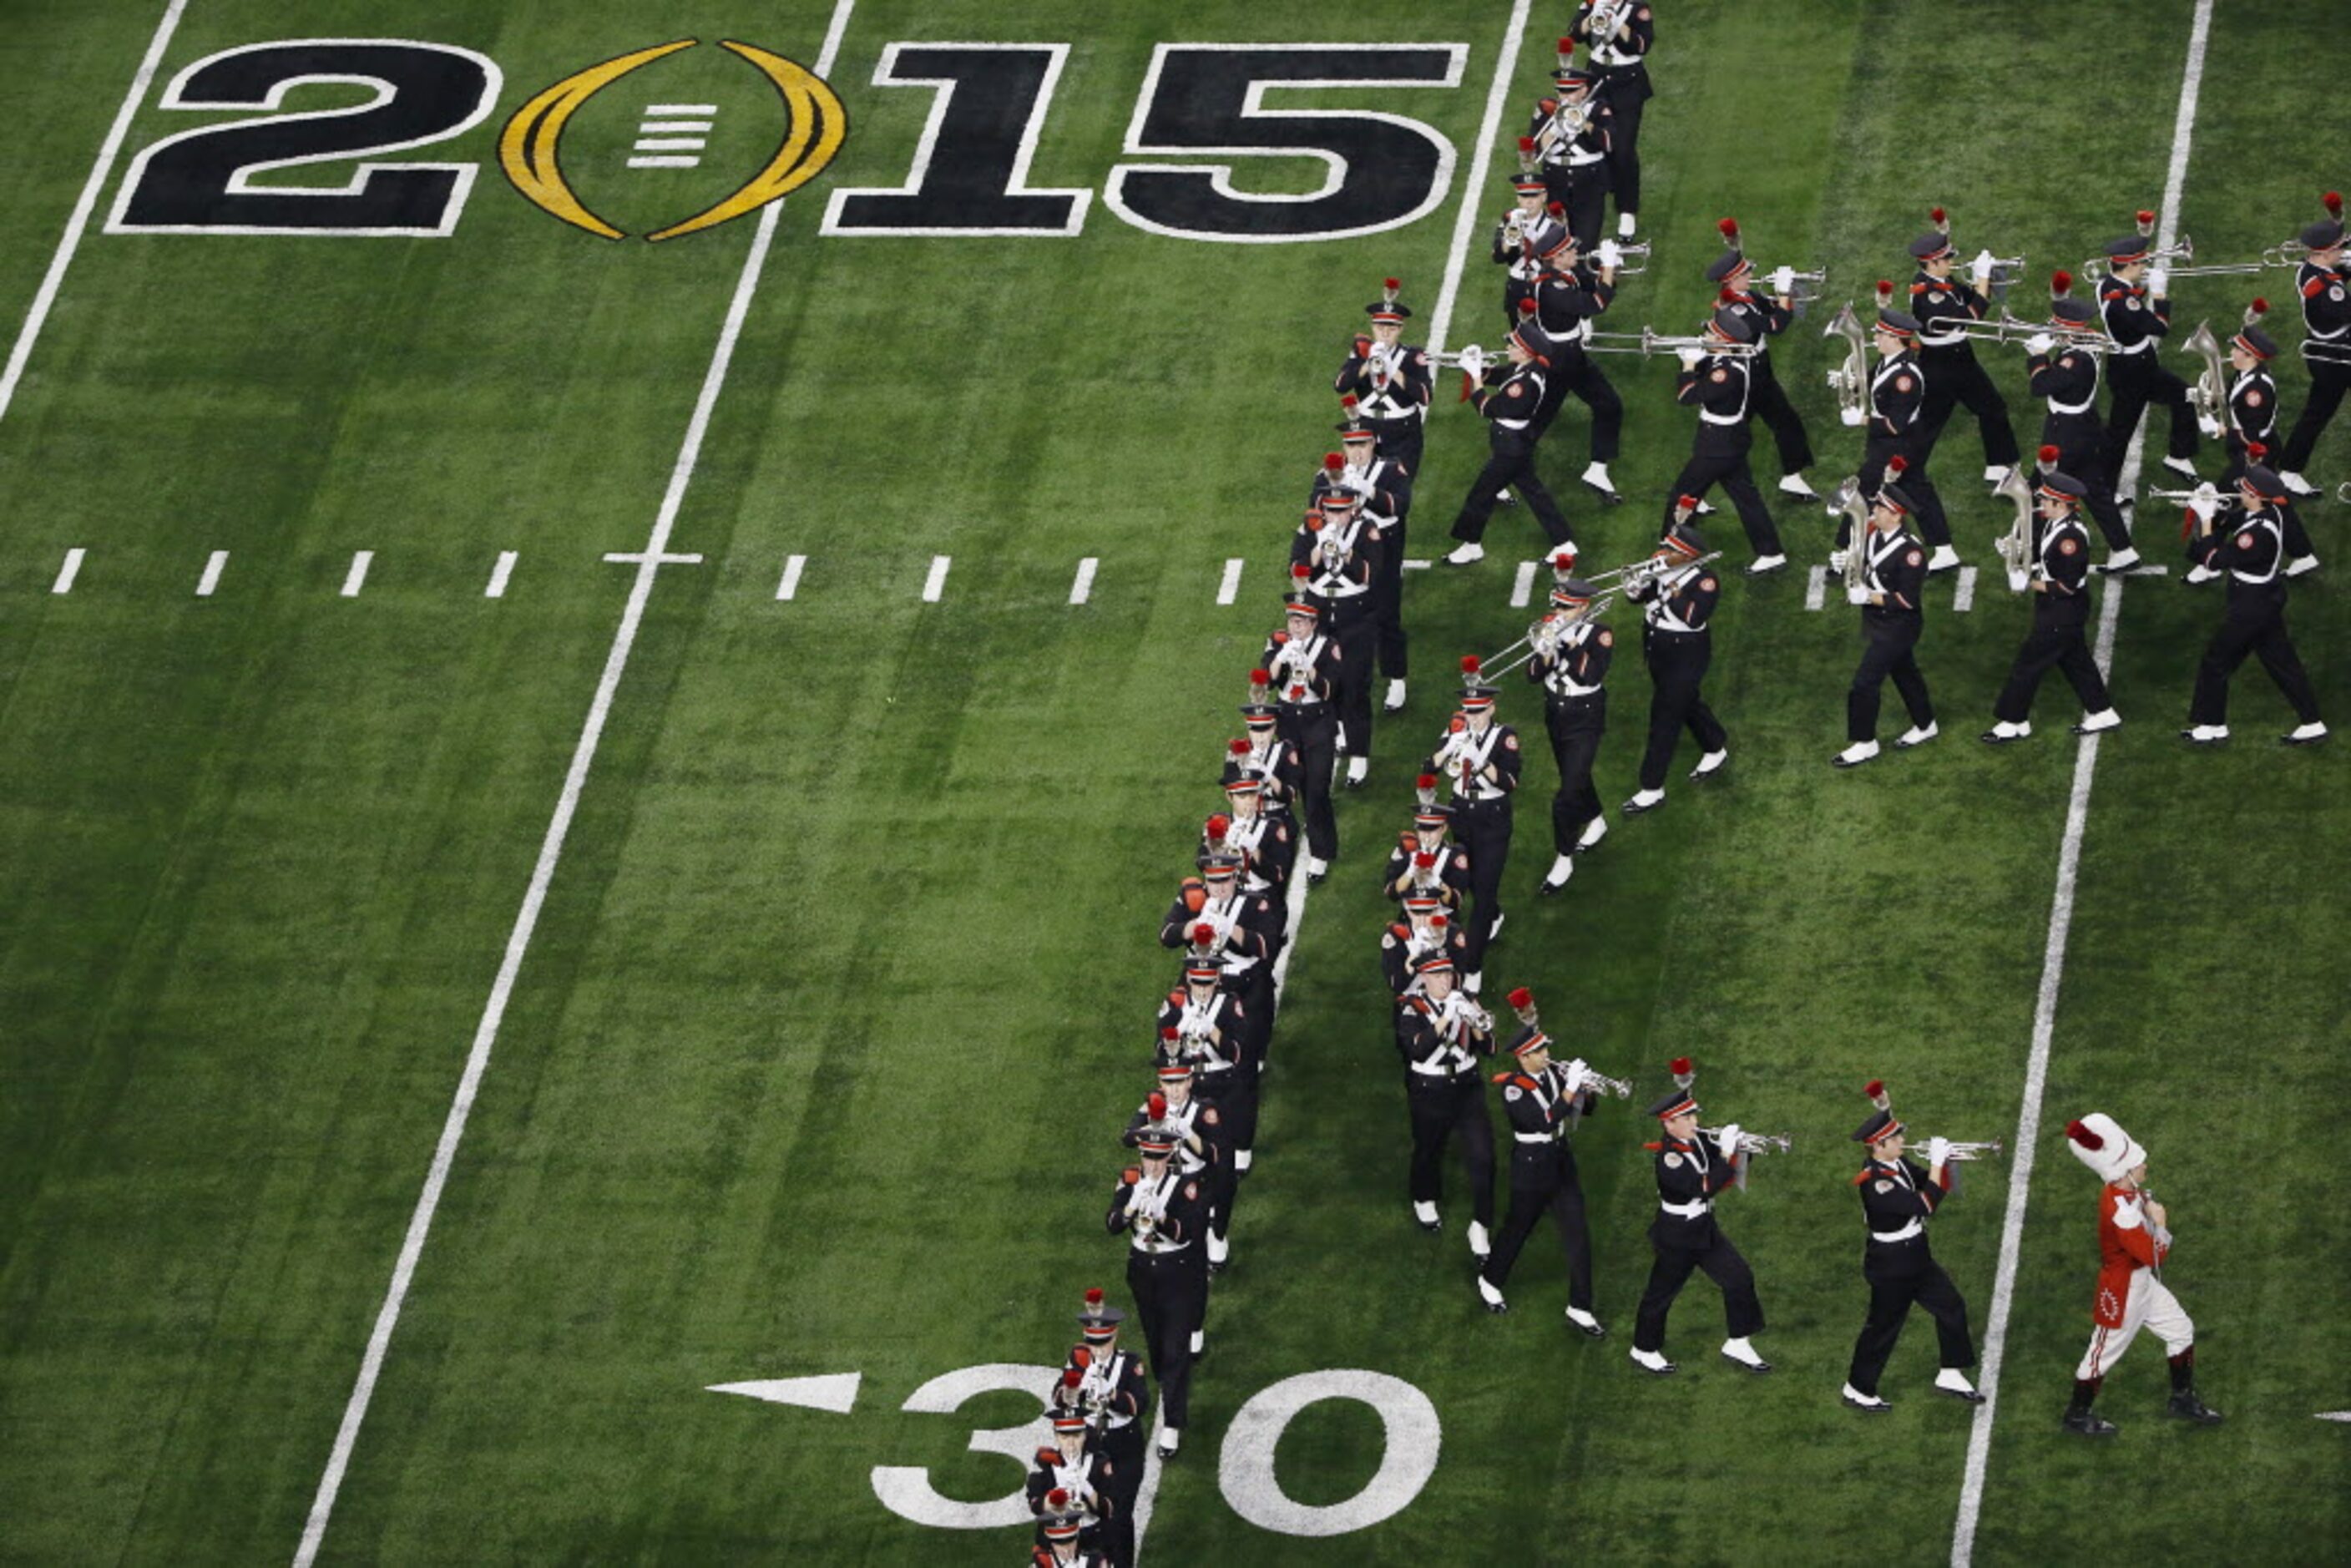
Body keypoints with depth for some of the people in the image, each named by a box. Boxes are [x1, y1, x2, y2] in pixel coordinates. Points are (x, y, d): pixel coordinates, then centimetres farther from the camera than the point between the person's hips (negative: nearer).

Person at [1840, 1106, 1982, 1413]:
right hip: (1891, 1264, -9)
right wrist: (1936, 1163, -29)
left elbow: (1939, 1188, 9)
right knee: (1883, 1326, 5)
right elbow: (1924, 1206, -34)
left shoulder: (1898, 1164, 0)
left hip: (1915, 1256, 9)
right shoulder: (1875, 1181, -29)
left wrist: (1942, 1161, -11)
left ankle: (1950, 1376, 27)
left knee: (1951, 1307, 14)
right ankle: (1857, 1390, 22)